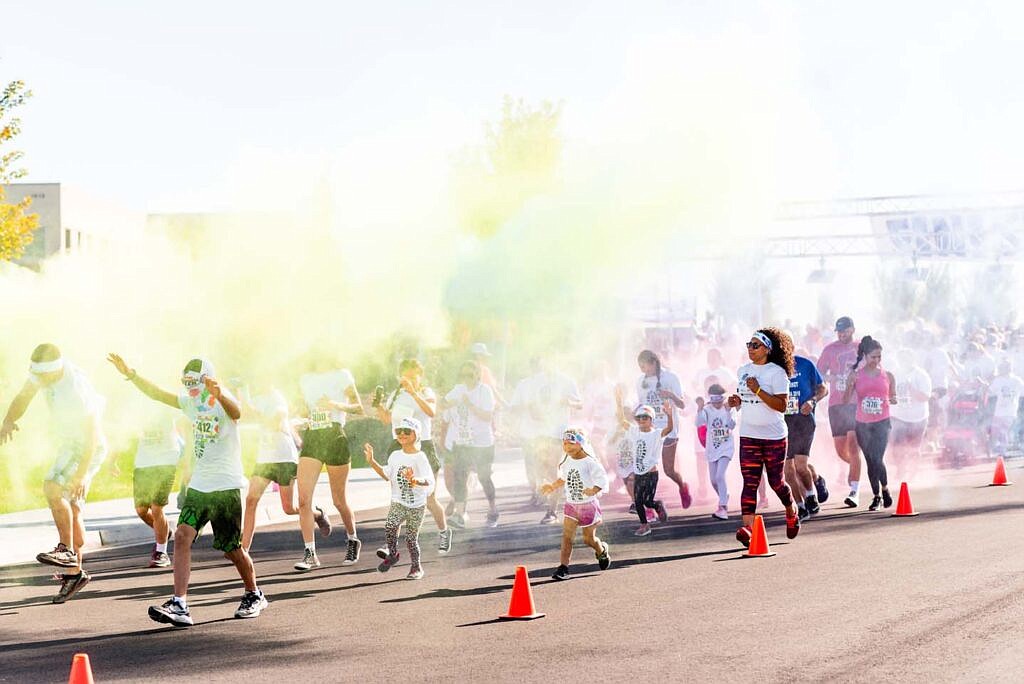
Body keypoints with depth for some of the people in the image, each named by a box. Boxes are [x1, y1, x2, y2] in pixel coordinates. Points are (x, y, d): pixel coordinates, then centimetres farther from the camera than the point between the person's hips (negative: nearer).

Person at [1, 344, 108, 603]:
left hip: (87, 449, -9)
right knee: (70, 509, 10)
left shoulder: (77, 389, -31)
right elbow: (23, 397, 4)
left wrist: (81, 474, -31)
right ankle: (74, 572, 17)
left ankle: (66, 549, -18)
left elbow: (93, 435, -28)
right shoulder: (42, 370, -7)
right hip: (68, 446, 9)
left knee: (53, 488, -26)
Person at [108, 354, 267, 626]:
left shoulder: (224, 402, -15)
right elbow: (157, 394, 12)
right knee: (183, 535, -12)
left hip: (226, 486, -6)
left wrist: (220, 395, -61)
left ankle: (254, 596, 30)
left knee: (232, 549, 4)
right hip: (198, 484, 6)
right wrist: (131, 375, -2)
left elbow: (236, 413, -39)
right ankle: (179, 605, -17)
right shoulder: (191, 401, 8)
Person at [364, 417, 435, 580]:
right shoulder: (395, 456, 8)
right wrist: (371, 461, 14)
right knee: (390, 526, -22)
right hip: (398, 502, 4)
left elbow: (429, 481, -19)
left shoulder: (420, 457, -10)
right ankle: (392, 553, 1)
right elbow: (387, 475, 19)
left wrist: (416, 480, -40)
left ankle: (416, 567, 17)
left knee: (411, 537, -1)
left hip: (417, 504, -4)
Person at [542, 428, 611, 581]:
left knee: (588, 539, 8)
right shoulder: (566, 462, 2)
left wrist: (593, 490, -36)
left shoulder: (590, 462, -17)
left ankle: (602, 551, 41)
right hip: (570, 504, 5)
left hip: (588, 505, -4)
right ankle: (563, 568, -10)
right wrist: (552, 486, 9)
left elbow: (603, 480, -20)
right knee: (567, 536, -9)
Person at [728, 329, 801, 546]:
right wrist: (737, 401, 3)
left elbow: (781, 405, -15)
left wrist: (758, 391, -22)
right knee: (749, 482, -8)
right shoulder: (743, 371, 11)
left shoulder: (777, 373, -8)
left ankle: (792, 512, 36)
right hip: (748, 436, 4)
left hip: (773, 436, -4)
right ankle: (747, 527, -16)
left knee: (776, 481, 6)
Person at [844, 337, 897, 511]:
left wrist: (893, 400, -9)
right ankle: (876, 495, 21)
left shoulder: (887, 376, 3)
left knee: (877, 459, -14)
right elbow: (846, 400, -3)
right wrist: (850, 384, -20)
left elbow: (892, 397, 14)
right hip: (862, 424, 1)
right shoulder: (855, 375, 0)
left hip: (882, 423, -1)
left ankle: (885, 489, 10)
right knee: (870, 461, 8)